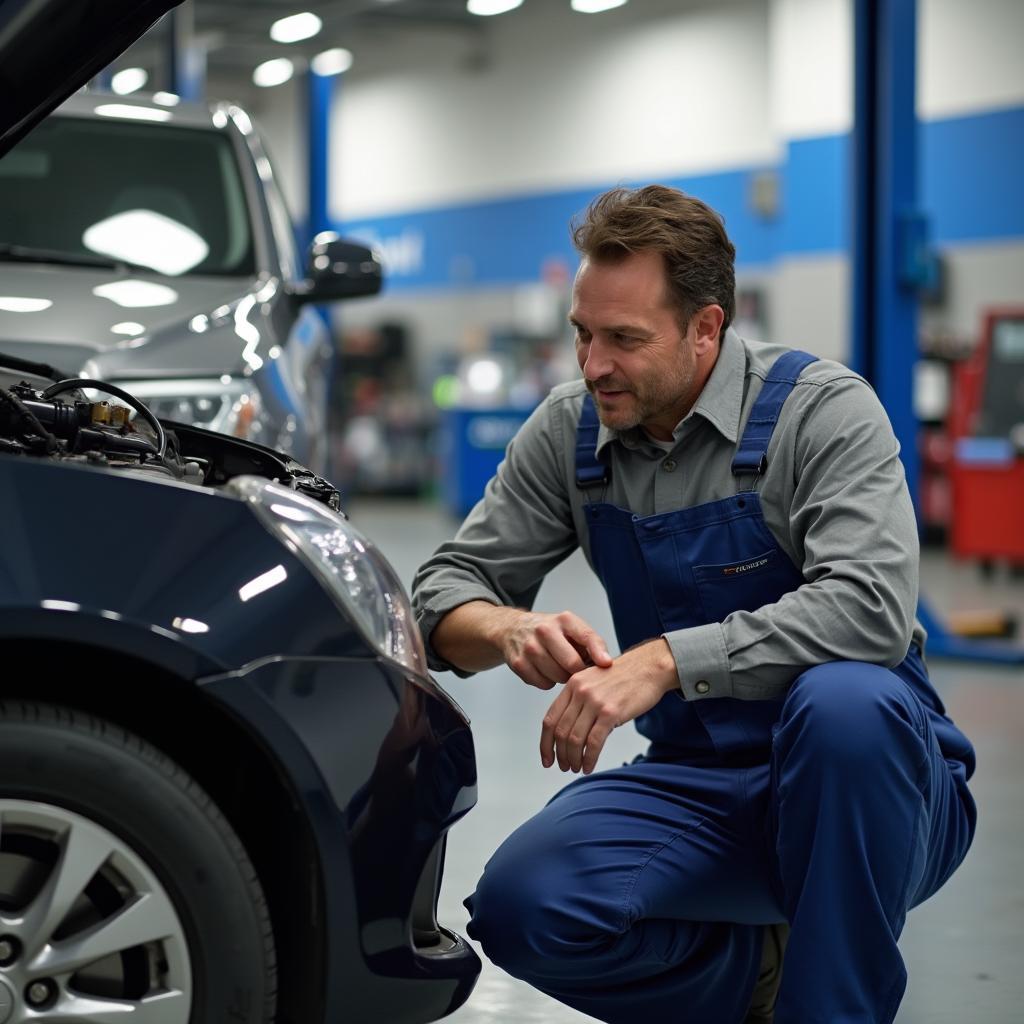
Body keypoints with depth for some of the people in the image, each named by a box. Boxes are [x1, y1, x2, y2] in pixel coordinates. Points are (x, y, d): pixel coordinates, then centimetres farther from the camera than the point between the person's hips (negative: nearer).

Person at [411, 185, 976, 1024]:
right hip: (702, 788, 4)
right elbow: (449, 587, 3)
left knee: (844, 700, -39)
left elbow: (872, 607, -31)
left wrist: (664, 659, -39)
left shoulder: (822, 410, -15)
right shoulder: (570, 432, 0)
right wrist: (513, 631, -22)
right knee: (520, 911, -22)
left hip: (853, 786, -4)